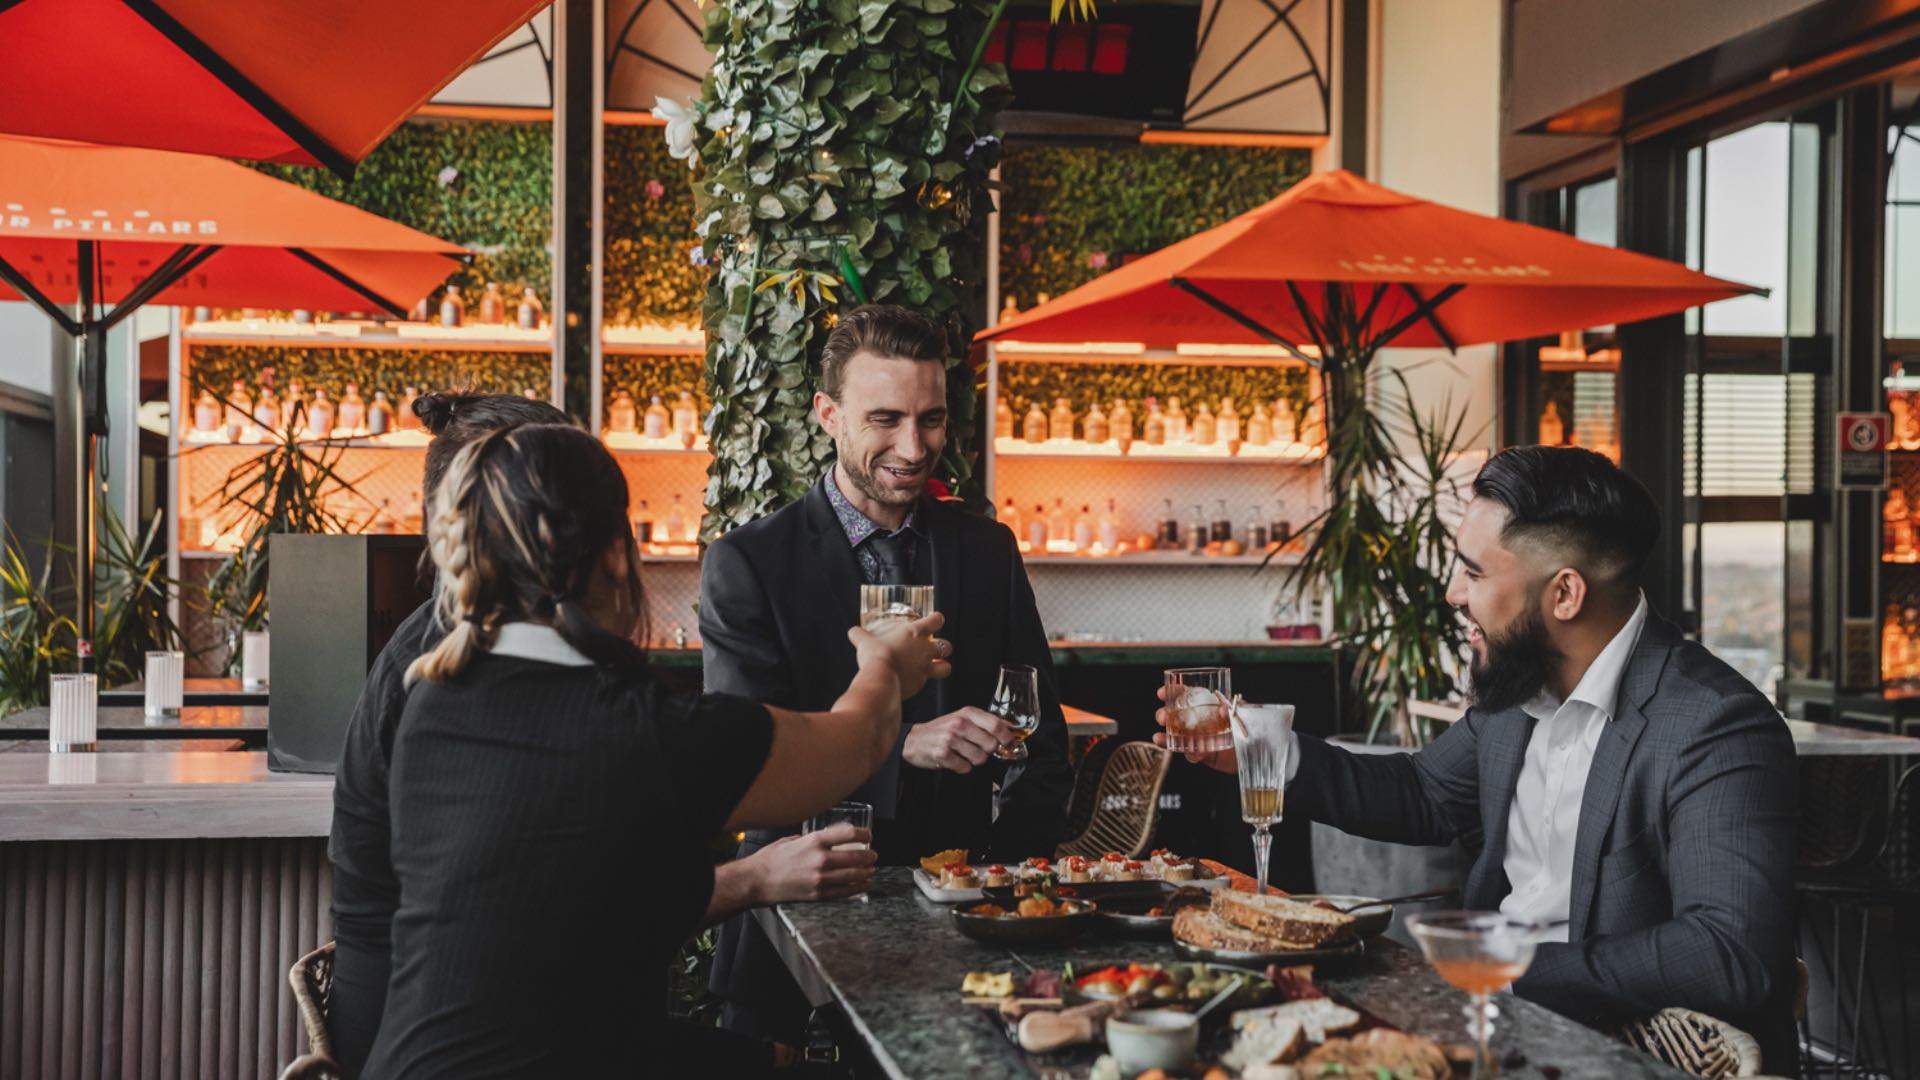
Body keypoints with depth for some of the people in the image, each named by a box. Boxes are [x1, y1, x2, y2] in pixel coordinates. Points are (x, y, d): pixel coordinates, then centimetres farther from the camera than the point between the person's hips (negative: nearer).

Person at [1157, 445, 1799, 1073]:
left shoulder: (1719, 729, -20)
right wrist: (1272, 755, 8)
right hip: (1493, 1001, 7)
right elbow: (1426, 797, 21)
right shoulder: (1516, 683, 5)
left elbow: (1733, 957, -28)